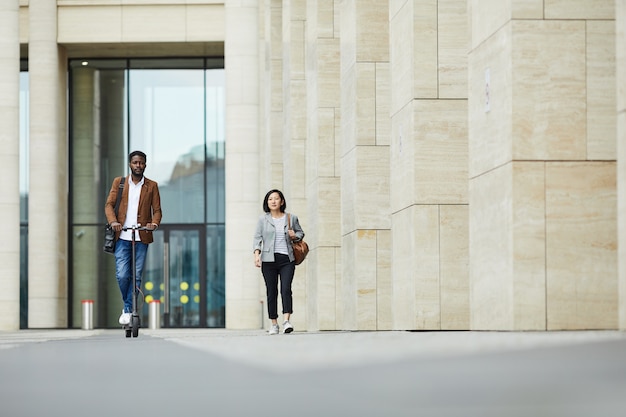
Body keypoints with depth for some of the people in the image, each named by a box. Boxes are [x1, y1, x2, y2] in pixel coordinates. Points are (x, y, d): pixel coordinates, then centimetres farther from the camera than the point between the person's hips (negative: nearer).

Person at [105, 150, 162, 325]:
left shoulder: (152, 186, 9)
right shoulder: (119, 182, 10)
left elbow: (157, 210, 6)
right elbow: (109, 204, 5)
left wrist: (154, 223, -15)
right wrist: (113, 221, -15)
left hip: (142, 238, 0)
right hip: (122, 237, 0)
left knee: (136, 276, -1)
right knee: (122, 275, -7)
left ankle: (128, 310, 7)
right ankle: (128, 305, 16)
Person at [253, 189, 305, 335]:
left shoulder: (291, 218, 9)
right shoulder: (263, 219, 6)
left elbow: (300, 232, 22)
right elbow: (258, 237, 4)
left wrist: (295, 236, 0)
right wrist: (257, 254, -9)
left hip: (287, 259, 0)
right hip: (269, 259, 0)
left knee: (286, 289, -14)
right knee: (271, 292, 1)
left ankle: (286, 321, -21)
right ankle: (274, 324, 8)